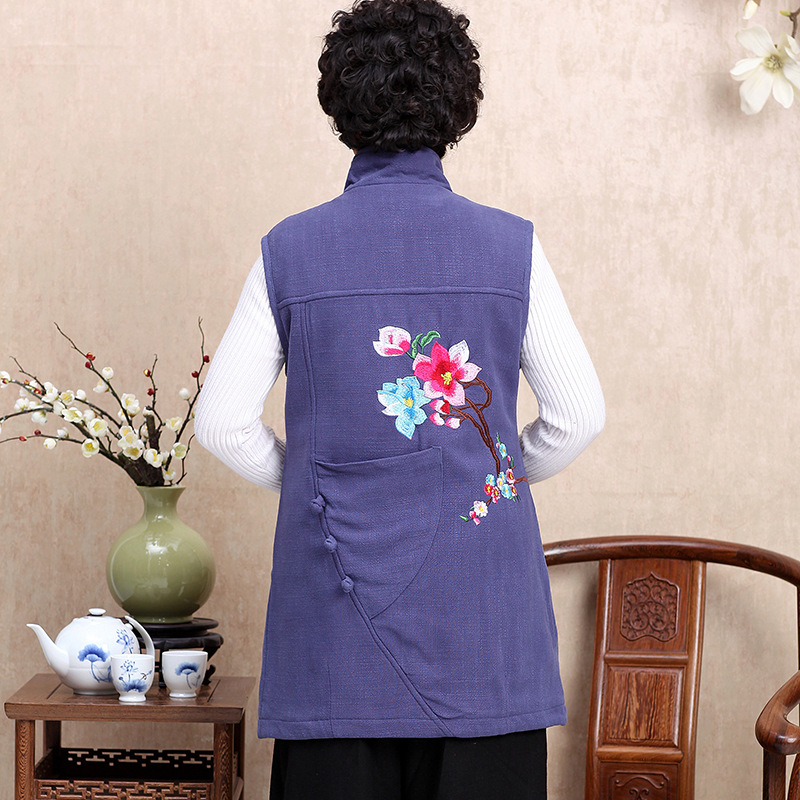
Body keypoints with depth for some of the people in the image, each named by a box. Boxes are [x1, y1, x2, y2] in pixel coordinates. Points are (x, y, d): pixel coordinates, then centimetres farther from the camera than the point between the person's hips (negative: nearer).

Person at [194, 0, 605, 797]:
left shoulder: (290, 251, 0)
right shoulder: (510, 247, -1)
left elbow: (222, 422, 2)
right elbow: (580, 415, 3)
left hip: (337, 596, 1)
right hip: (480, 603, 0)